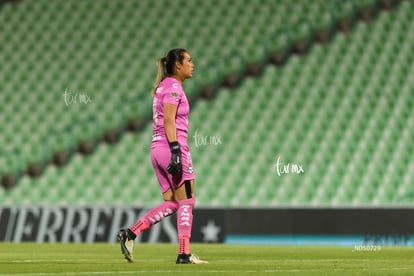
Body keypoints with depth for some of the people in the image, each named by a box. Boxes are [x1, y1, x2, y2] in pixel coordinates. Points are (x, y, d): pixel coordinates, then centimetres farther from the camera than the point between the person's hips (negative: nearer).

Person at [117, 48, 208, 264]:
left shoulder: (163, 86, 19)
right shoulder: (173, 87, -9)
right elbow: (168, 121, -17)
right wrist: (176, 151, -22)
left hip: (158, 149, 9)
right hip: (172, 146, -9)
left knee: (172, 204, 9)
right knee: (186, 201, -3)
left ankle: (129, 234, 0)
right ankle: (184, 254, -3)